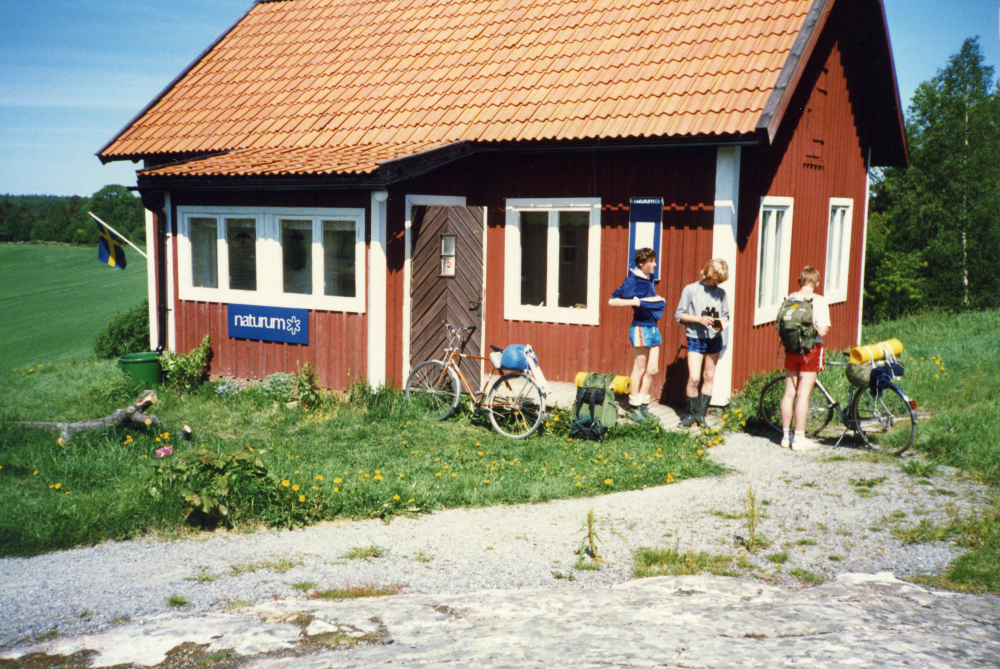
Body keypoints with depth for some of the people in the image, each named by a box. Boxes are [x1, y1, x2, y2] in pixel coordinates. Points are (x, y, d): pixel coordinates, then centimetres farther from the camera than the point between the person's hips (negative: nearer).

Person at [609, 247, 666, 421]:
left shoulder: (648, 280, 11)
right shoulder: (632, 280, -11)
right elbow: (613, 301, -15)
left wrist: (660, 300, 7)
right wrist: (634, 302, -22)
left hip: (653, 327, 8)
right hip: (640, 328, -8)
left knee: (652, 369, 10)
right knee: (640, 369, 0)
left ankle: (643, 406, 20)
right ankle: (634, 407, 11)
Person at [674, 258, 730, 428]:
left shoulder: (721, 293, 6)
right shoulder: (690, 290, -4)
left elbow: (725, 316, 11)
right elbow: (679, 315, -3)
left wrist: (722, 323, -12)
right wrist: (698, 319, -16)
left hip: (714, 339, 4)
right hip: (696, 339, -4)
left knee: (709, 377, 8)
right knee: (694, 378, -11)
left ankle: (701, 414, 18)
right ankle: (691, 414, 7)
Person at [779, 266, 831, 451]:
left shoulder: (789, 299, 2)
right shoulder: (819, 301, -13)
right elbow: (822, 331, -18)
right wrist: (820, 327, 2)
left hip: (791, 350, 5)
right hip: (811, 350, -5)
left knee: (789, 393, 11)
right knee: (803, 395, -1)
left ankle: (786, 435, 19)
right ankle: (799, 438, 5)